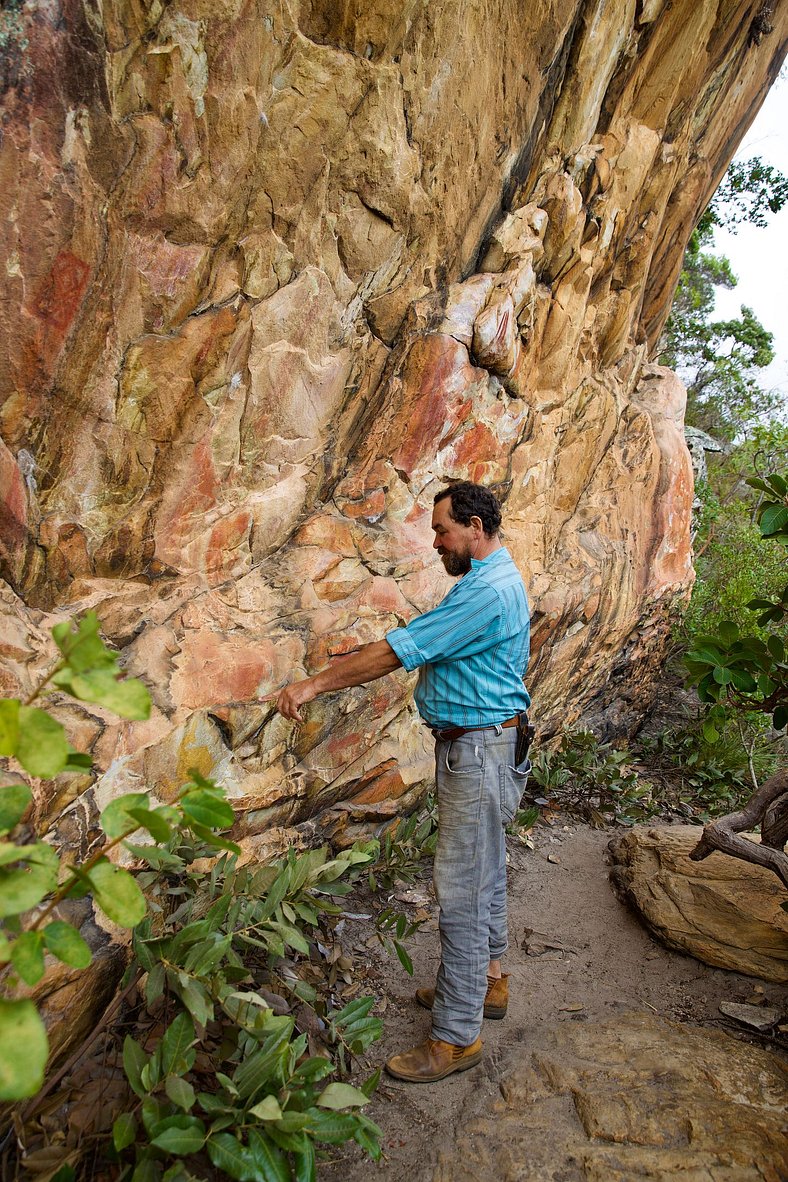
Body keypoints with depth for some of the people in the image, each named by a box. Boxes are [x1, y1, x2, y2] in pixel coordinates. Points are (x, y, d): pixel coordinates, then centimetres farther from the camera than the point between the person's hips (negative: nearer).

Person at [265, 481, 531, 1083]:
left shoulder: (487, 590, -23)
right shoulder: (493, 579, 12)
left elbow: (400, 651, -24)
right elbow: (422, 643, 18)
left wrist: (316, 683, -19)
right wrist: (361, 653, 11)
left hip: (479, 751, -11)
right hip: (482, 746, 11)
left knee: (461, 892, -2)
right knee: (485, 874, 22)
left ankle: (457, 1035, 10)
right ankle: (487, 981, 40)